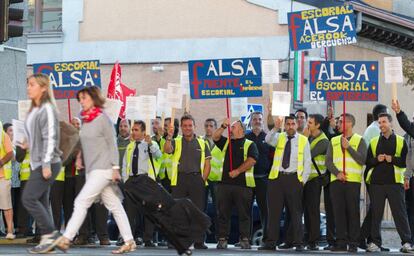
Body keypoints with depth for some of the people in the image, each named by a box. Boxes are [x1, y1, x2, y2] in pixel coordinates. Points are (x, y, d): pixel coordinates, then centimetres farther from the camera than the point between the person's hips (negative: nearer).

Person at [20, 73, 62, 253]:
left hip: (48, 164, -9)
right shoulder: (33, 110, 15)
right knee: (41, 202, 7)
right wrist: (30, 145, 9)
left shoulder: (47, 109, -11)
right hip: (37, 163, 9)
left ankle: (50, 233, -5)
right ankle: (48, 239, 9)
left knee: (29, 198, -12)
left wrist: (46, 164, -20)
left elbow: (50, 138, -17)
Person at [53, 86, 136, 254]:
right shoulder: (85, 121, 13)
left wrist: (115, 168, -12)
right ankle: (129, 242, 10)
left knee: (81, 201, -13)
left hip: (103, 169, -8)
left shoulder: (103, 119, -7)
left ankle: (66, 239, -12)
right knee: (114, 205, 8)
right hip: (91, 170, 8)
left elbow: (112, 145, -8)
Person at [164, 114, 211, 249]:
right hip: (179, 180, 0)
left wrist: (203, 179, -2)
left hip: (197, 179, 0)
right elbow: (167, 150, -11)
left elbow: (207, 163, 10)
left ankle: (199, 241, 1)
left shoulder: (202, 143, 13)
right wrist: (169, 137, -28)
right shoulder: (176, 142, 11)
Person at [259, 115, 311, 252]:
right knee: (273, 211, 3)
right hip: (276, 177, 2)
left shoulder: (303, 140, 5)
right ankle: (270, 242, 7)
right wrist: (275, 128, -30)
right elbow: (268, 140, -14)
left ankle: (298, 243, 4)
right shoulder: (279, 137, 9)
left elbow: (307, 162, 4)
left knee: (295, 212, 0)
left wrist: (303, 180, -4)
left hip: (294, 178, -2)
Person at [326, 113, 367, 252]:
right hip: (336, 180, 3)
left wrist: (348, 147, -10)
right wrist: (337, 173, -8)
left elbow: (362, 160, -6)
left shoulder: (359, 140, 5)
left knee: (353, 212, -3)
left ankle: (353, 243, 0)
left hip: (353, 180, -3)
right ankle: (341, 242, 6)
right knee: (339, 212, 2)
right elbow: (328, 161, 8)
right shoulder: (334, 141, 16)